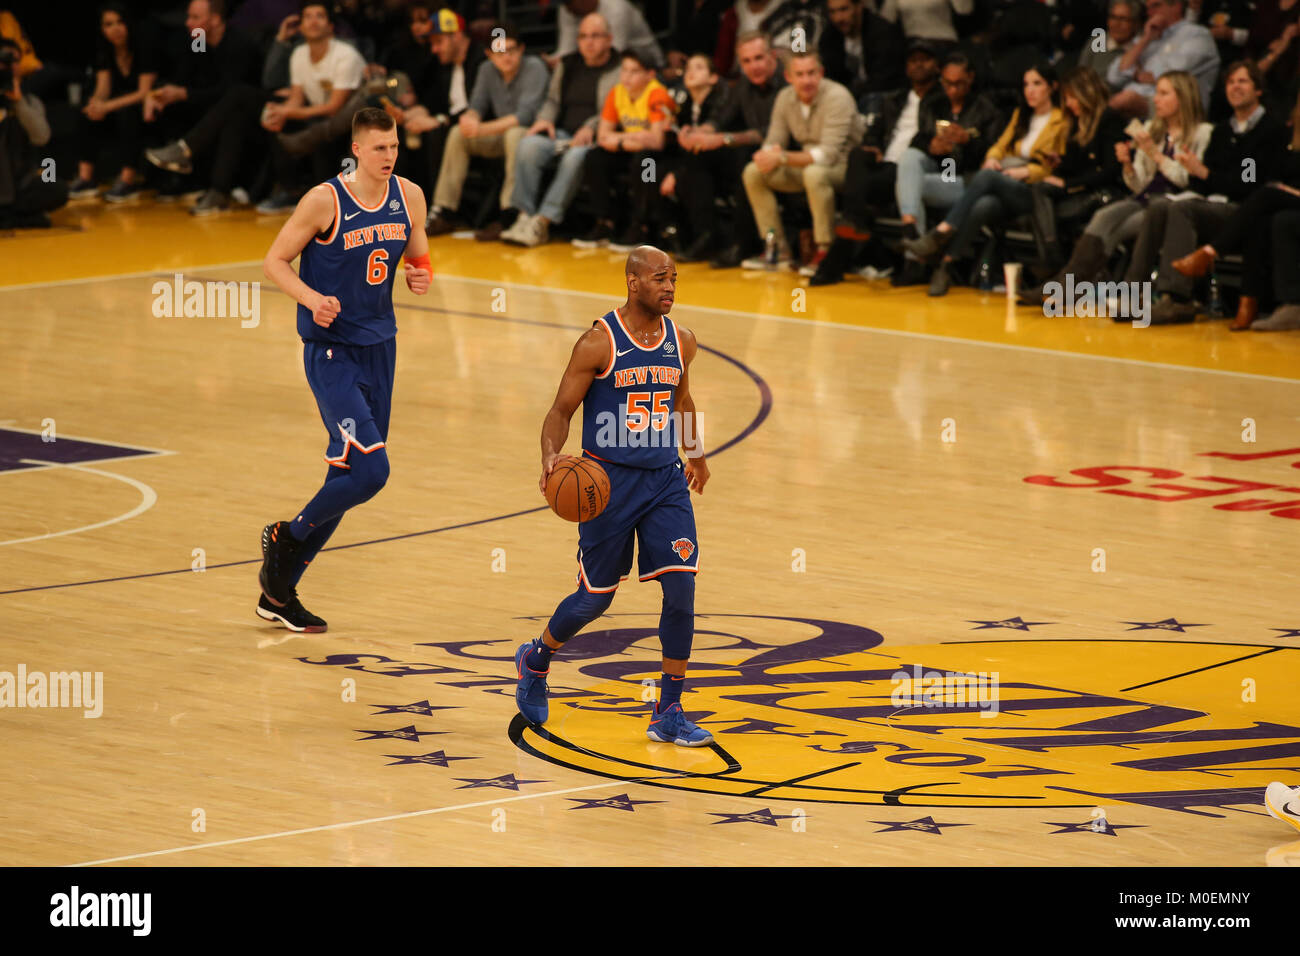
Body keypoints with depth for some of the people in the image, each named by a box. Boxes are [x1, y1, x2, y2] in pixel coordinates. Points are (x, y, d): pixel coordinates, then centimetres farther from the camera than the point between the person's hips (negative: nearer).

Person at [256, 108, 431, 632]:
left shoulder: (409, 197, 2)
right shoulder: (325, 200, -15)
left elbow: (418, 257, 17)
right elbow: (274, 261, -7)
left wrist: (421, 278, -7)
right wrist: (312, 298, -24)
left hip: (379, 348, 7)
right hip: (331, 352, -7)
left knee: (348, 475, 10)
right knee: (369, 470, -19)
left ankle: (279, 591, 22)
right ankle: (286, 537, 8)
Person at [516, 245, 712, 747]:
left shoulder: (681, 341, 3)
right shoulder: (599, 343, -14)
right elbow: (560, 412, -10)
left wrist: (695, 452, 36)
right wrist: (551, 457, -29)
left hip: (665, 479, 4)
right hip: (610, 479, -4)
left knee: (681, 587, -10)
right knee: (595, 598, 4)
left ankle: (668, 714, -1)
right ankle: (535, 659, 36)